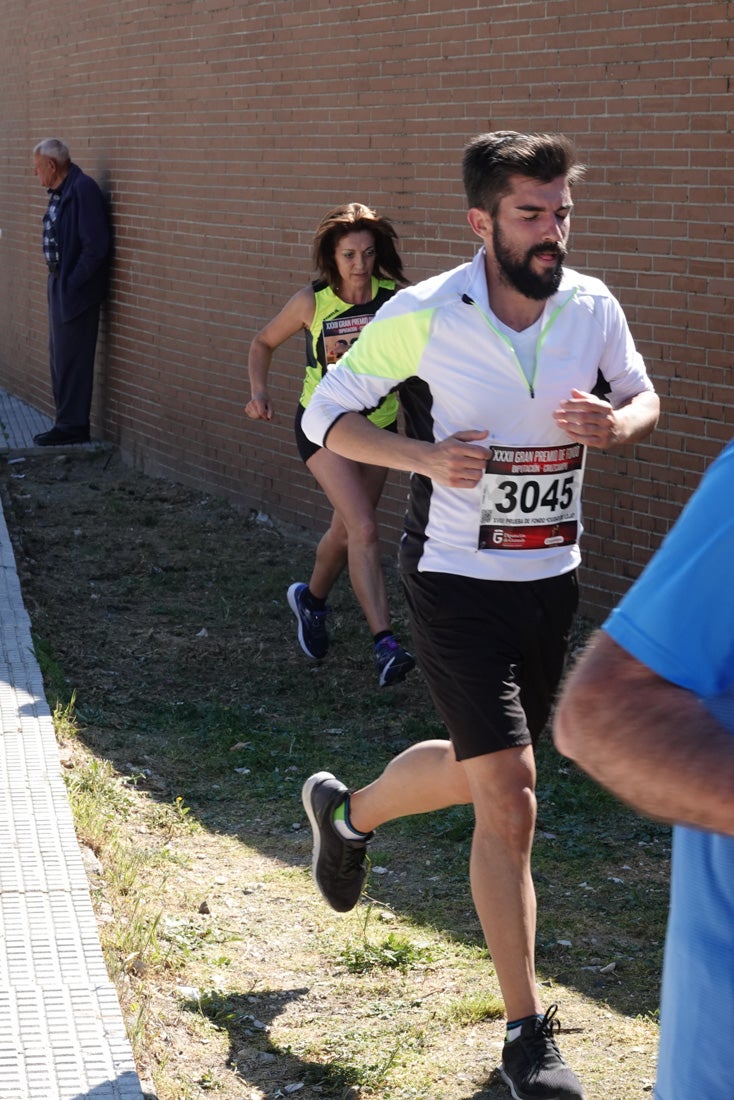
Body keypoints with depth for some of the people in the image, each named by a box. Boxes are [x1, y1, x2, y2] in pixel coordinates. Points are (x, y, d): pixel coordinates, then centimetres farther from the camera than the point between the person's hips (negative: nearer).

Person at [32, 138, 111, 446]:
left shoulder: (83, 190, -19)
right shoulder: (59, 192, 10)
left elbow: (95, 245, -23)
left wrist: (72, 283, -19)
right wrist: (58, 280, 11)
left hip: (75, 290, -10)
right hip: (59, 283, 10)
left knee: (70, 359, -4)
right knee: (59, 355, 16)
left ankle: (73, 426, 3)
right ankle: (67, 423, 25)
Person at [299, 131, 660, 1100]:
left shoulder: (592, 307, -3)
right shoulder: (423, 315, -15)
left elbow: (644, 396, 13)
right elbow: (326, 413, -5)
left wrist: (616, 423, -11)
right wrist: (425, 457, -22)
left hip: (550, 578, 5)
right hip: (456, 579, -5)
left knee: (479, 769, 20)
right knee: (510, 802, -10)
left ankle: (348, 811, 53)